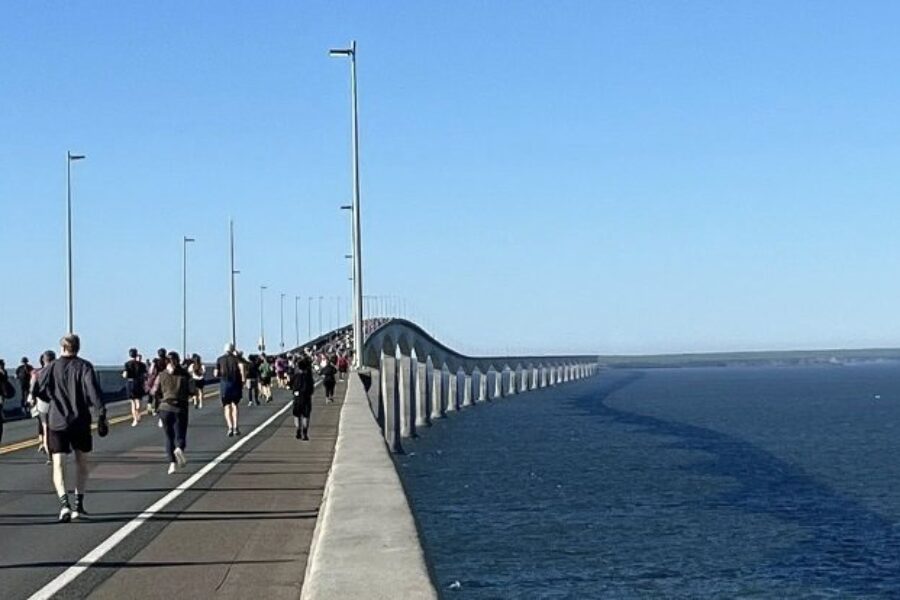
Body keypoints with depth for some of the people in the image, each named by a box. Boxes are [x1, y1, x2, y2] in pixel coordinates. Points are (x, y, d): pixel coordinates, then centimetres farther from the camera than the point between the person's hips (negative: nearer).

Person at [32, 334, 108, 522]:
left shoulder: (51, 368, 1)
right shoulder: (84, 367, -3)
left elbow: (38, 391, 5)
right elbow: (93, 390, -15)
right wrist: (102, 414, -15)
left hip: (56, 422, 0)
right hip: (80, 421, 0)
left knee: (58, 465, -1)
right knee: (82, 461, 18)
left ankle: (64, 504, -21)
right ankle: (79, 505, 16)